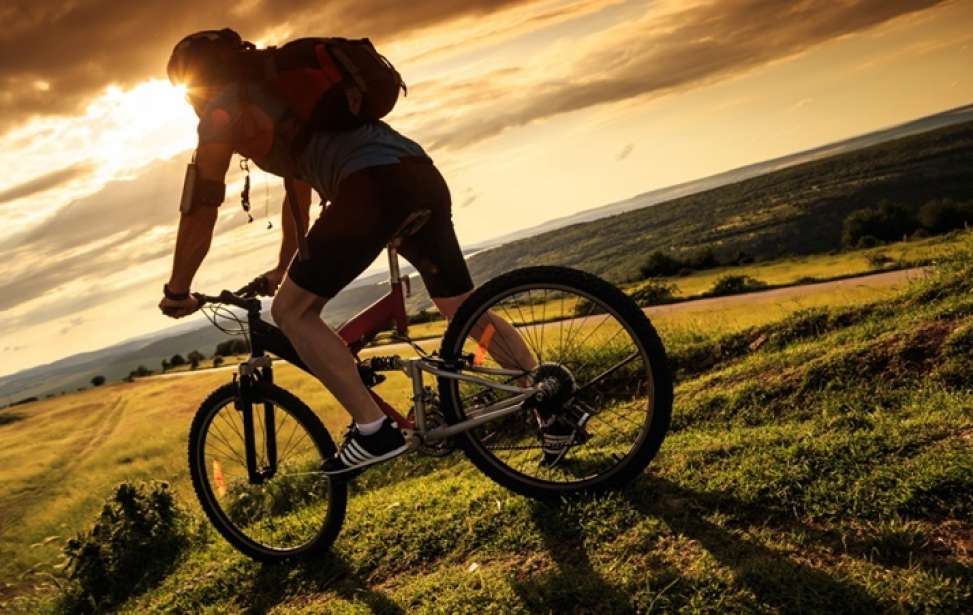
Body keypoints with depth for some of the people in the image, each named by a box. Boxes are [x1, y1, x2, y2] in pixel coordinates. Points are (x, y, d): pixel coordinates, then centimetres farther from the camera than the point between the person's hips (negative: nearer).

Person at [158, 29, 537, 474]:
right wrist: (284, 269, 52)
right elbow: (299, 190, 43)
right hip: (424, 177, 9)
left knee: (291, 310, 2)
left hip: (375, 184, -9)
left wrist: (176, 293, 23)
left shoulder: (223, 110, 11)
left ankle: (375, 430, -2)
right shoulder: (281, 90, 36)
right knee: (464, 308, 19)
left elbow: (200, 209, 11)